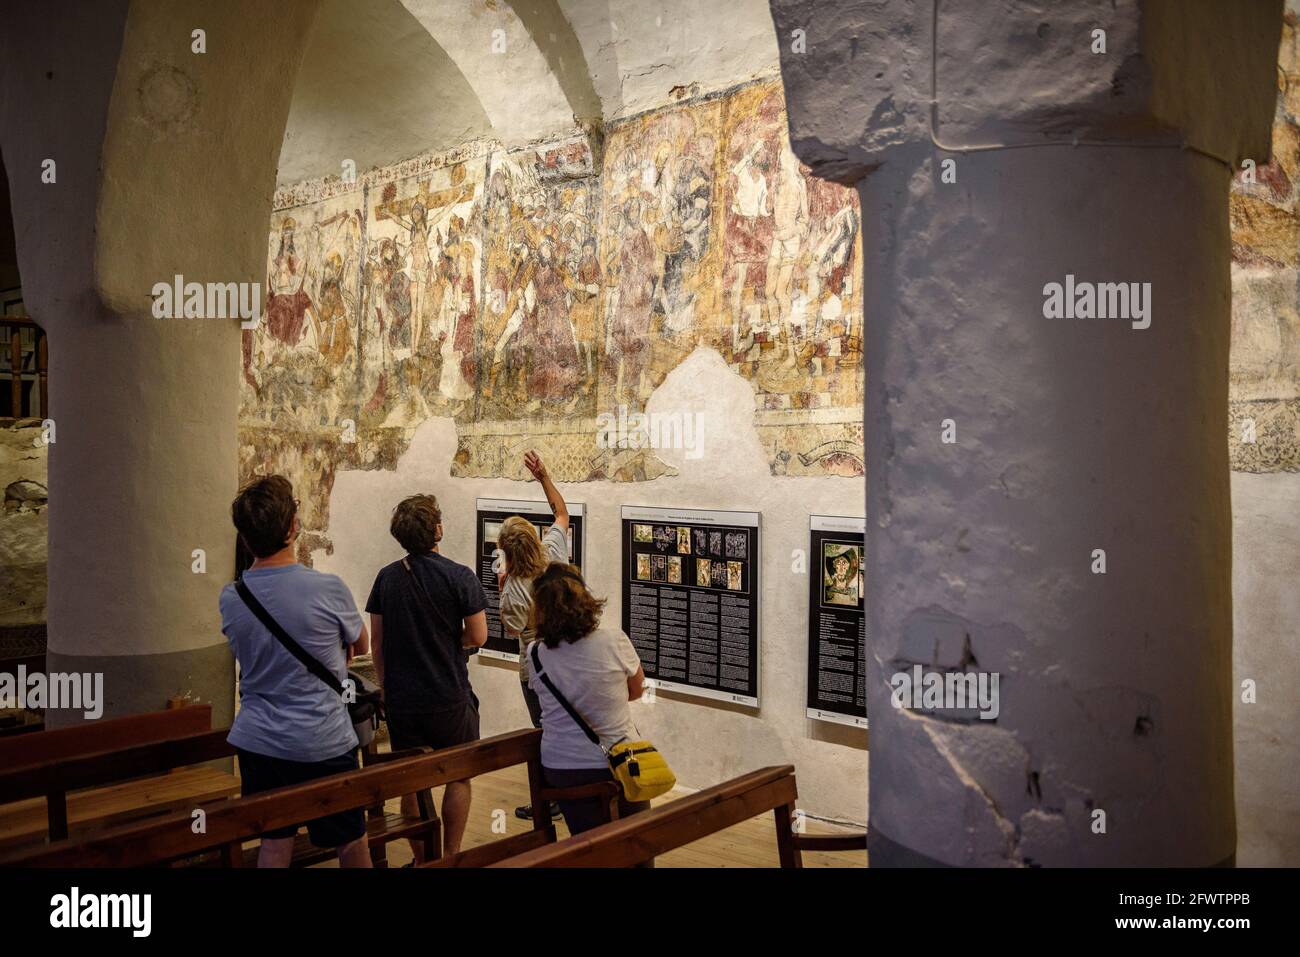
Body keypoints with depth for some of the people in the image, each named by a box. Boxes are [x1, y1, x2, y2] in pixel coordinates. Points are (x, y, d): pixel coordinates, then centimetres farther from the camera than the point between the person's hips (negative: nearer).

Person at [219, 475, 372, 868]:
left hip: (257, 742, 4)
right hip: (324, 745, -4)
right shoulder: (329, 589, -18)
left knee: (274, 843, 15)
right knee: (351, 842, 13)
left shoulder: (230, 598, -5)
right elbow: (361, 646, 1)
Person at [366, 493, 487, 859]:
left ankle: (421, 859, 24)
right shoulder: (460, 577, -12)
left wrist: (385, 687, 14)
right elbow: (477, 637, -11)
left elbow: (376, 642, 4)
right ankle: (451, 856, 17)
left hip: (401, 701, 4)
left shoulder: (387, 578, 0)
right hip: (450, 699, -3)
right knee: (458, 777, 14)